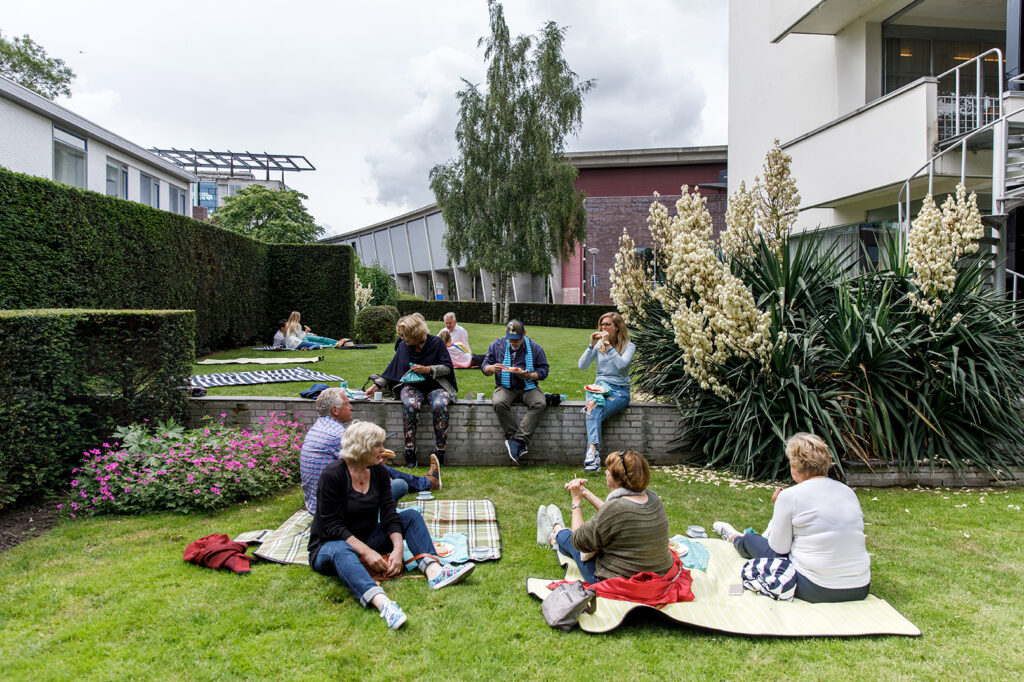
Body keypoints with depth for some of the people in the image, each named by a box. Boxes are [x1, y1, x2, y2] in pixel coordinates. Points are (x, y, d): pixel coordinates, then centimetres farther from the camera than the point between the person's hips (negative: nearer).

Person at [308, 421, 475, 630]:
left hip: (367, 539, 7)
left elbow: (389, 514, -6)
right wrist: (367, 553, -29)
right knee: (341, 551, -41)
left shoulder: (379, 472, 0)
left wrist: (398, 548, -22)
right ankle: (382, 603, -66)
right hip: (329, 544, -6)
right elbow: (333, 526, -21)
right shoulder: (333, 475, -19)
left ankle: (433, 571, -33)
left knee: (411, 515, -9)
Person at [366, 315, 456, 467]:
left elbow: (447, 367, -2)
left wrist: (428, 369, -15)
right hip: (411, 386, 2)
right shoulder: (403, 346, 8)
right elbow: (391, 368, 16)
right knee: (410, 405, -35)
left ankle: (440, 454, -27)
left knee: (439, 406, -37)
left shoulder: (435, 343, -3)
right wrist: (376, 386, 11)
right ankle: (410, 455, -30)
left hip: (435, 385, -2)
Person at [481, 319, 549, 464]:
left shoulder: (535, 347, 6)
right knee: (499, 403, -35)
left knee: (540, 403, -32)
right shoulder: (496, 345, 8)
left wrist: (530, 376, -16)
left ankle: (518, 441, -34)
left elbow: (544, 370, 5)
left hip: (528, 388, 0)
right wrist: (492, 368, -16)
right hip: (505, 387, 0)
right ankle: (521, 445, -29)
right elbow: (484, 367, 9)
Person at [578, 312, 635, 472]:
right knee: (592, 405, -34)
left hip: (619, 391, -3)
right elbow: (582, 365, 3)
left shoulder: (629, 346, 2)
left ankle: (591, 453, -38)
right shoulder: (599, 344, 13)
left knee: (594, 411, -32)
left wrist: (608, 345, -18)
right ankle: (594, 452, -46)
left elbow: (621, 364, -18)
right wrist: (591, 345, -7)